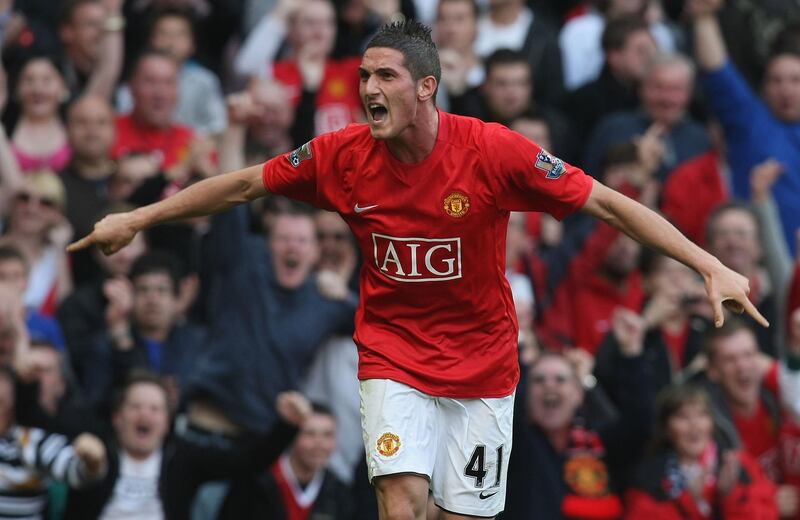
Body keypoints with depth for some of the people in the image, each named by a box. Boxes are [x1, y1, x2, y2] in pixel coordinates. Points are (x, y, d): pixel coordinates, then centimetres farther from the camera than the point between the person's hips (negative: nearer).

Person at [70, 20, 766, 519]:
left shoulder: (493, 152, -17)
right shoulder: (343, 157, -10)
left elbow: (606, 203, -13)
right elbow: (244, 185, 4)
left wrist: (710, 265, -20)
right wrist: (136, 220, 8)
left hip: (482, 362, 0)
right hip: (394, 356, 1)